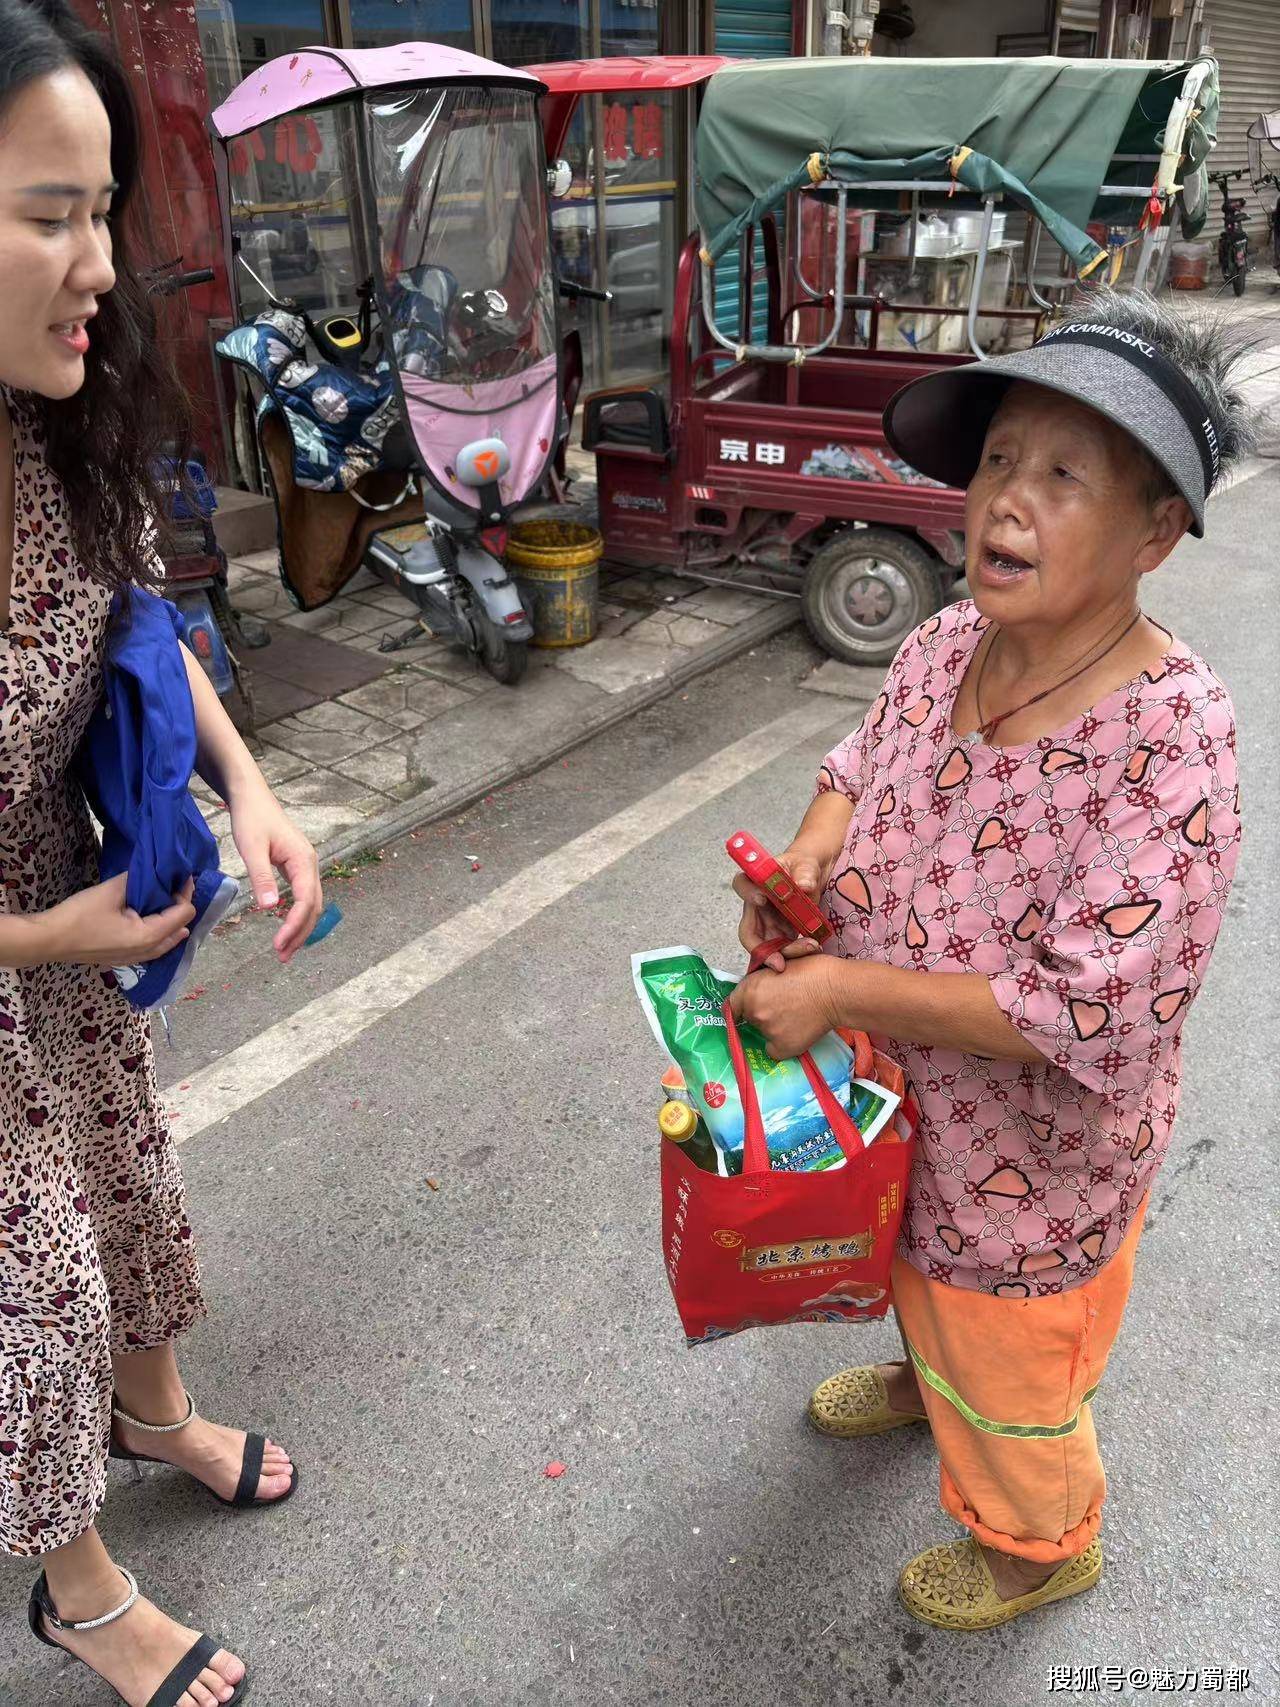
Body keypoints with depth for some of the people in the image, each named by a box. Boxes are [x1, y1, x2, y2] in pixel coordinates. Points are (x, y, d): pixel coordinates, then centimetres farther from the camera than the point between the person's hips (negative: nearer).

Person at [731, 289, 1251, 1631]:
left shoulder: (1167, 746, -33)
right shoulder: (946, 647, -12)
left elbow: (1086, 1014, -34)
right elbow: (863, 764, 7)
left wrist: (839, 988, -31)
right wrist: (804, 860, -15)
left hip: (1035, 1149, -6)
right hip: (898, 1098, 6)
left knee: (1004, 1365, 21)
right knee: (921, 1273, 35)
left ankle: (1038, 1544, 53)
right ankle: (926, 1379, 68)